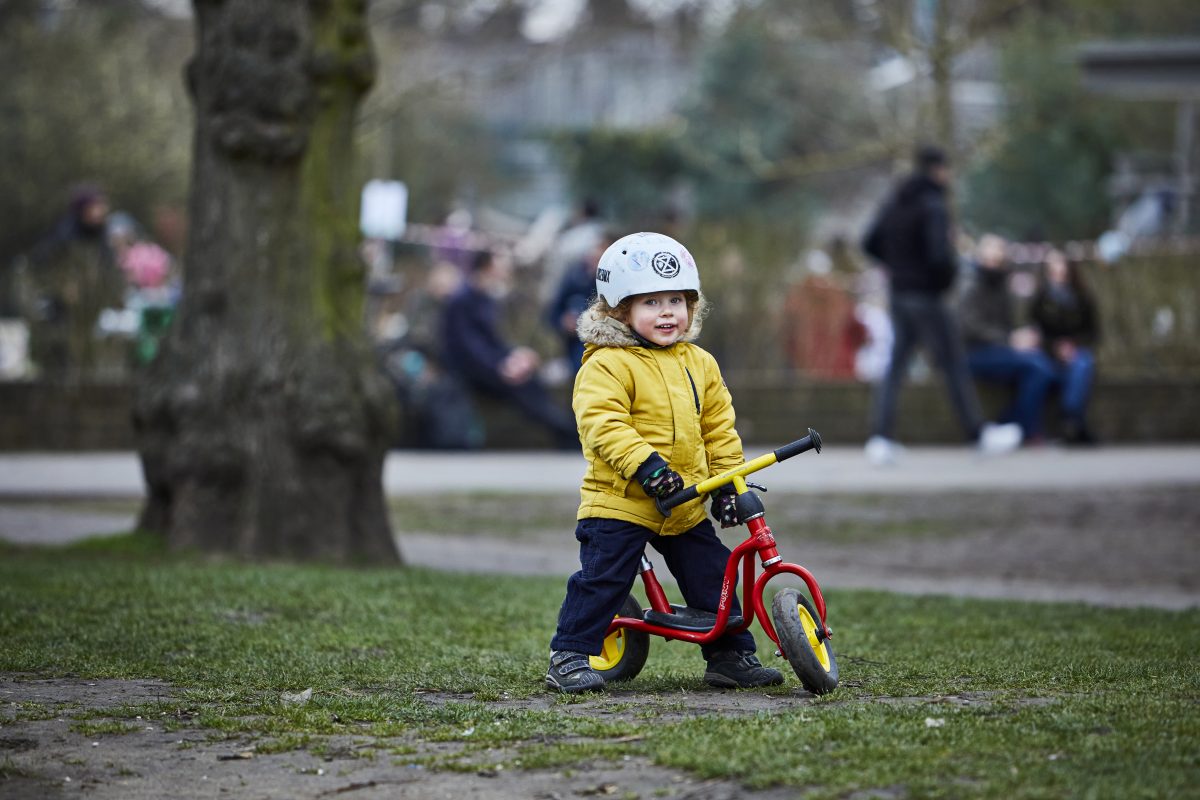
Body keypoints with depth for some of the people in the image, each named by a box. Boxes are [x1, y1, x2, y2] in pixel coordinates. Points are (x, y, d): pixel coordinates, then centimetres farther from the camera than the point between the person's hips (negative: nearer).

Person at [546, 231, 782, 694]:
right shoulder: (607, 365, -11)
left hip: (686, 506, 6)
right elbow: (602, 424, -22)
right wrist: (645, 464, -30)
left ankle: (731, 656, 22)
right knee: (601, 580, -10)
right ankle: (569, 659, -1)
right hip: (619, 501, -6)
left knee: (714, 578, 10)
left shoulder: (700, 365, 11)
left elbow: (719, 428, 17)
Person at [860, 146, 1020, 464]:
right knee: (954, 364, 3)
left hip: (898, 294, 7)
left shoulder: (894, 202, 7)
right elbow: (939, 255, -25)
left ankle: (880, 439, -1)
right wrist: (950, 273, -5)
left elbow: (870, 243, 10)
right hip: (927, 295, -7)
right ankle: (980, 435, 11)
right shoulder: (933, 206, -16)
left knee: (895, 365, 8)